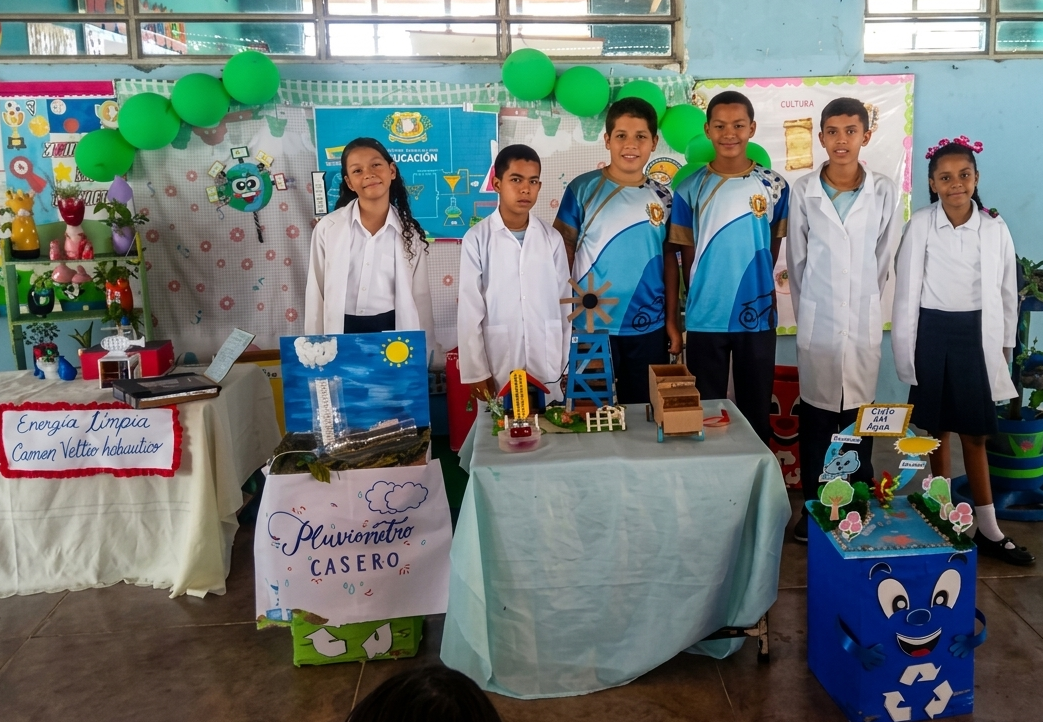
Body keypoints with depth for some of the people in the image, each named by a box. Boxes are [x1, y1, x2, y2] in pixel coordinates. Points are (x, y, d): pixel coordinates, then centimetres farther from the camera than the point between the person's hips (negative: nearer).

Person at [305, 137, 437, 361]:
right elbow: (316, 296, 2)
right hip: (342, 334, 0)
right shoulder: (327, 228, -3)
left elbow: (420, 299, 5)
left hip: (393, 332, 1)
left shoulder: (410, 233, 0)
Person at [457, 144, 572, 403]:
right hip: (498, 367, -2)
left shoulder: (552, 238, 4)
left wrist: (569, 366, 8)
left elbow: (565, 305, 8)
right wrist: (475, 371, -5)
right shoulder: (477, 238, -5)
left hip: (547, 367, 2)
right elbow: (469, 310, -4)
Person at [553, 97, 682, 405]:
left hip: (649, 328, 3)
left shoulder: (662, 196, 4)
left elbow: (669, 258, 8)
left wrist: (672, 320, 5)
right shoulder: (582, 188, -6)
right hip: (592, 326, -3)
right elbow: (563, 251, -4)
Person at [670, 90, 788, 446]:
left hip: (758, 317, 1)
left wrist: (755, 286, 8)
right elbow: (686, 253, 3)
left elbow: (773, 245, 9)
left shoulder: (774, 185, -1)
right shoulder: (690, 188, -2)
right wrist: (700, 298, 4)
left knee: (757, 410, 12)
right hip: (704, 319, 0)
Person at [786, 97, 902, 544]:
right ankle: (812, 508, 18)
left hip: (864, 325, 1)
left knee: (859, 416, 8)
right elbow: (796, 262, 4)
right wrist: (807, 312, 6)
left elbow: (884, 261, 6)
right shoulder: (802, 191, -2)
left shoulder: (884, 193, -1)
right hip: (817, 323, 0)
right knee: (815, 417, 7)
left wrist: (864, 306, 8)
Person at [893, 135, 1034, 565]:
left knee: (974, 433, 7)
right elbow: (907, 291, -4)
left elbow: (1006, 291, 7)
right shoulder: (920, 226, -6)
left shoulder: (995, 228, 0)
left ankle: (987, 529, 14)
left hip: (977, 335, 1)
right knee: (937, 431, 10)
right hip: (934, 334, -1)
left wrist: (1006, 343, 8)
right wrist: (906, 351, -4)